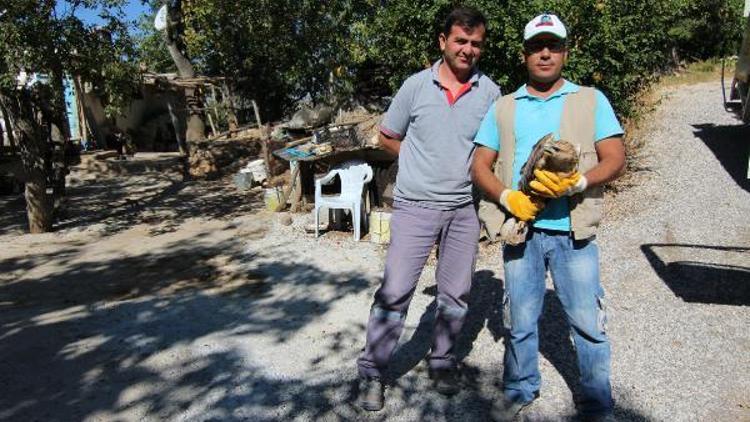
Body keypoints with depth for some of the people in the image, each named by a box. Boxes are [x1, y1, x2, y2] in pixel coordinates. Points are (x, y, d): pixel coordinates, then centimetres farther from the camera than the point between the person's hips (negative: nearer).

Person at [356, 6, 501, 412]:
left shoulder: (490, 92, 1)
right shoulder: (416, 85, -2)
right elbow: (387, 137, 8)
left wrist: (468, 168, -2)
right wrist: (425, 162, 3)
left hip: (464, 208, 3)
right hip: (415, 206, -2)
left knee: (455, 295, 13)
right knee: (394, 292, -2)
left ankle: (442, 362, 32)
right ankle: (372, 372, 13)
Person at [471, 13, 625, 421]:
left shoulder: (591, 100, 6)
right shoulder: (503, 108, 11)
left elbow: (615, 159, 0)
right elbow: (479, 166, 6)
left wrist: (577, 183, -19)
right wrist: (507, 197, -12)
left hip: (574, 232, -1)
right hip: (521, 230, 2)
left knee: (588, 322, 5)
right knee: (519, 320, 13)